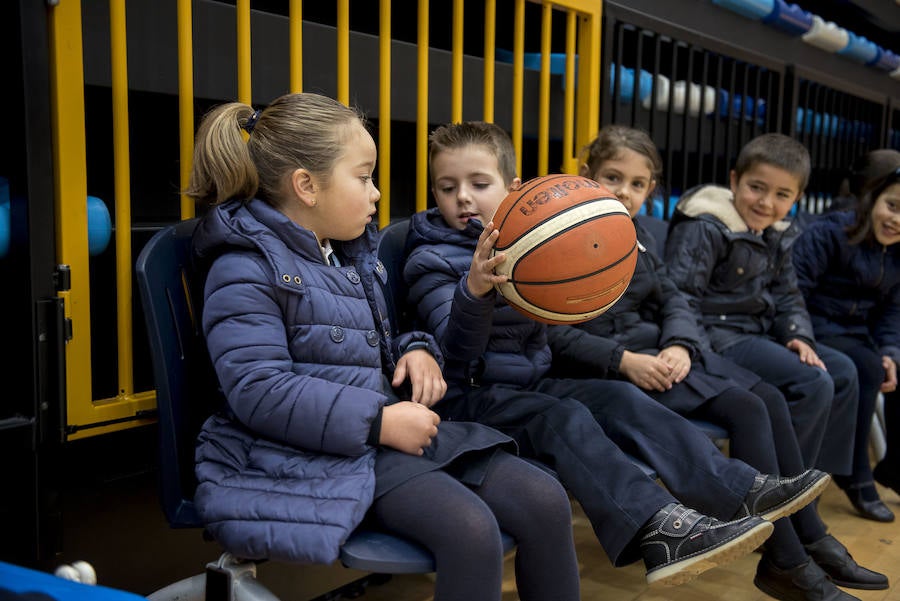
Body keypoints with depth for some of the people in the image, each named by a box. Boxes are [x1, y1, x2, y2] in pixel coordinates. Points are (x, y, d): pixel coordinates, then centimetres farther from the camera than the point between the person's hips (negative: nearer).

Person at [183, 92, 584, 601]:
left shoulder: (353, 252, 18)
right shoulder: (246, 268, -10)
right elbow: (258, 391, -20)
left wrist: (414, 351, 6)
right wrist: (379, 421, -22)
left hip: (390, 422, 8)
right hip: (319, 453, -8)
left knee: (545, 500, -8)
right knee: (470, 528, -29)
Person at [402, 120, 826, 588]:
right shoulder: (432, 261, -7)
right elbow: (457, 349, -20)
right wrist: (474, 291, -40)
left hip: (529, 382, 6)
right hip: (469, 396, -6)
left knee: (620, 398, -11)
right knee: (563, 419, -29)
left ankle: (739, 490, -12)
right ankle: (659, 529, -44)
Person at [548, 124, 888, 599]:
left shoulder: (639, 237, 15)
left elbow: (672, 300, 9)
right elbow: (554, 334, -17)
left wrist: (680, 346, -13)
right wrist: (624, 360, -25)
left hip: (662, 350, 8)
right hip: (609, 364, -8)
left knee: (771, 398, -4)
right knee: (746, 409, -19)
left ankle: (810, 538, 6)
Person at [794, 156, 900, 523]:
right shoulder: (830, 233, -13)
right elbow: (793, 291, -19)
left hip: (857, 333, 7)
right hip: (818, 330, -7)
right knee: (868, 368, -30)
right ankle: (856, 477, -19)